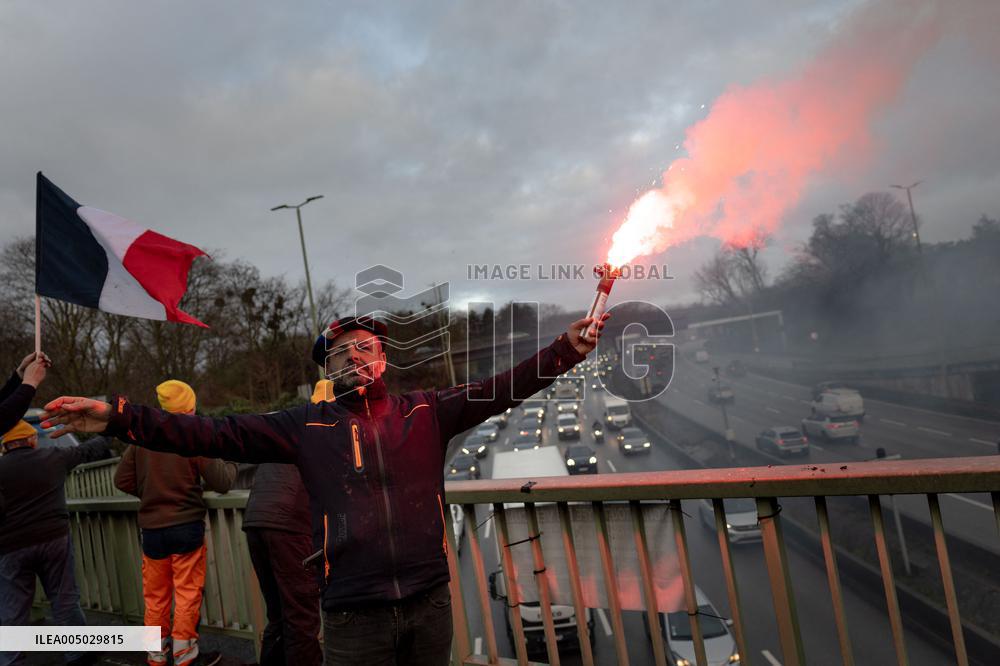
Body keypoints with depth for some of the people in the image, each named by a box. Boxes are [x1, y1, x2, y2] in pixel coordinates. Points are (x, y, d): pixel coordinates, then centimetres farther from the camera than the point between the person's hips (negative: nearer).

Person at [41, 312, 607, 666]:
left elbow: (498, 391, -6)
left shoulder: (426, 412, 1)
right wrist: (120, 418, -12)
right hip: (354, 616, -1)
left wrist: (566, 350, -16)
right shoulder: (308, 427, 0)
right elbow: (214, 435, -4)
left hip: (430, 603, 1)